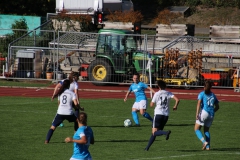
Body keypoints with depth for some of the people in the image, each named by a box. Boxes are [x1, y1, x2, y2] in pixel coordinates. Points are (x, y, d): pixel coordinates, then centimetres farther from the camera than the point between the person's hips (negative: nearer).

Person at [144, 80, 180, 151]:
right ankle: (147, 147, 11)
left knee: (154, 132, -8)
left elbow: (151, 105, -1)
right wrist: (175, 106, 12)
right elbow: (177, 100, -6)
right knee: (155, 132, 13)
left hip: (158, 114, -5)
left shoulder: (157, 94, -3)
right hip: (166, 115, 5)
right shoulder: (168, 93, 6)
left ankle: (166, 132, -36)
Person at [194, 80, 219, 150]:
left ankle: (204, 142, -17)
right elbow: (217, 107, 19)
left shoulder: (202, 94, 4)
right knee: (206, 130, 20)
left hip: (204, 112, -5)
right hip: (211, 115, 5)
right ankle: (208, 146, 10)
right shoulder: (213, 95, 17)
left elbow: (199, 104, -10)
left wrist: (197, 114, -15)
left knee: (196, 129, 3)